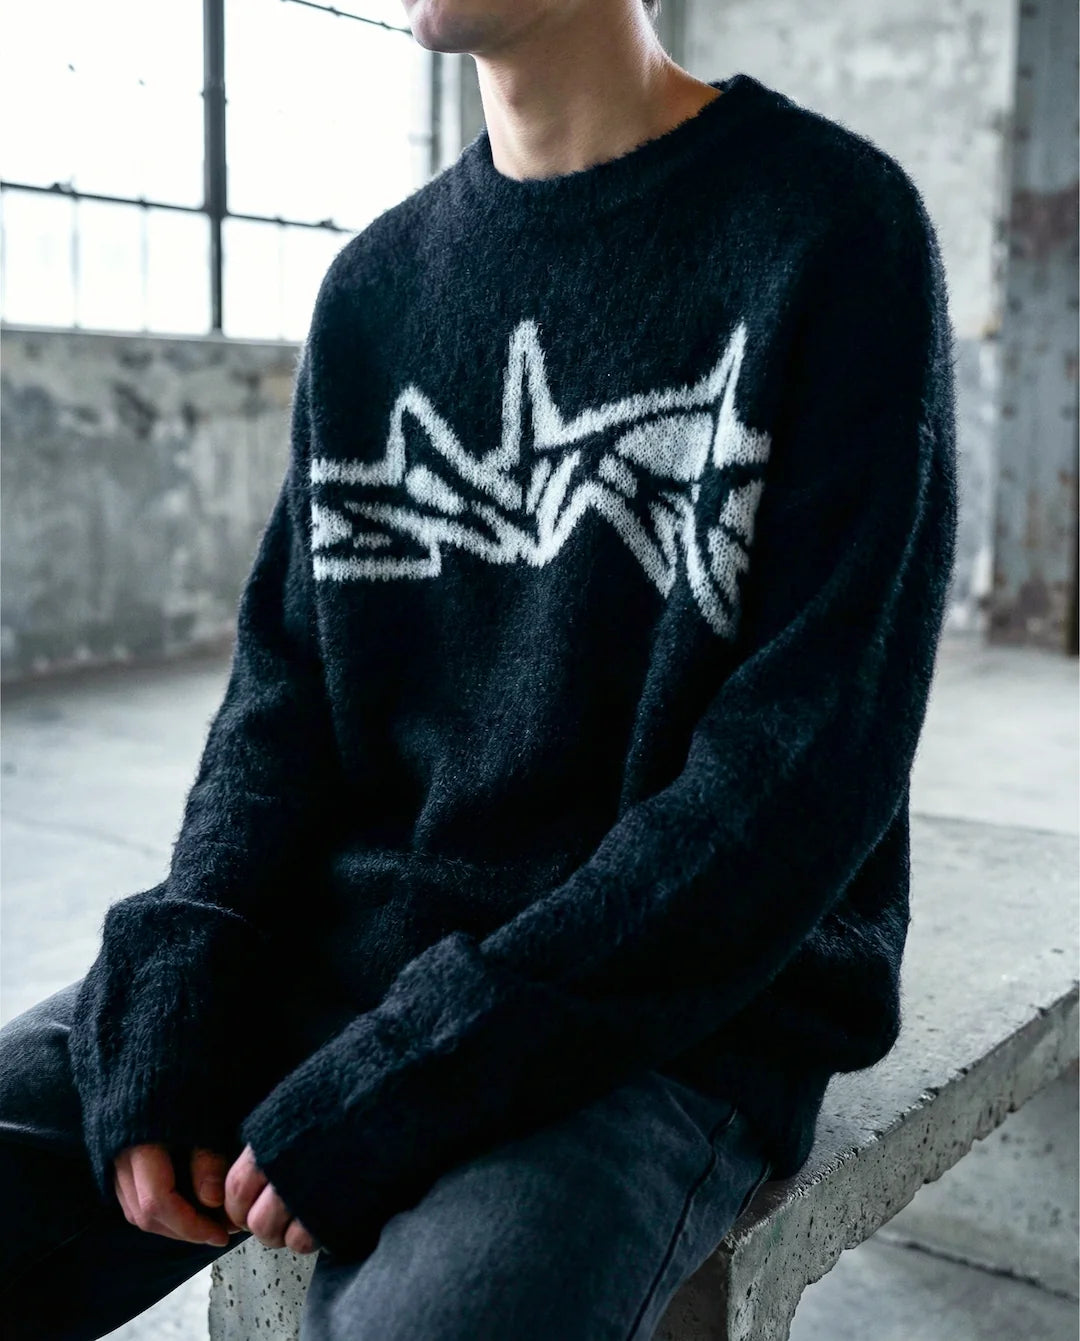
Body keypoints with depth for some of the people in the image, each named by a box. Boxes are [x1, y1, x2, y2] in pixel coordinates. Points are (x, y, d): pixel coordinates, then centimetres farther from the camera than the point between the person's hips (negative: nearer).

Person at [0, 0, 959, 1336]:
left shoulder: (831, 226, -7)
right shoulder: (375, 279, 11)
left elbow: (817, 759, -14)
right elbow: (286, 674, 10)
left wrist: (429, 1068, -18)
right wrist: (174, 995, -7)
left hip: (681, 1001, -5)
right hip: (348, 931, 5)